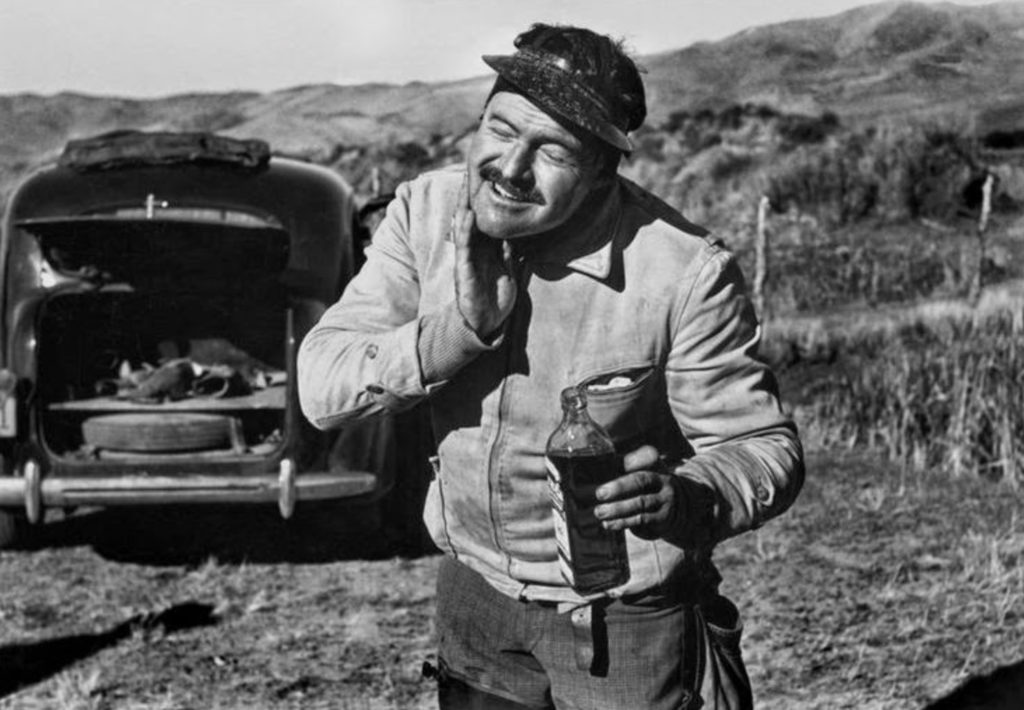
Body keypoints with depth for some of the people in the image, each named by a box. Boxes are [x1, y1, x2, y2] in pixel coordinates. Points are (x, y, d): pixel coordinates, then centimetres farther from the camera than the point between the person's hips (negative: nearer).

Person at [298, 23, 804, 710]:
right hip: (476, 594, 4)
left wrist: (685, 499, -37)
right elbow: (320, 388, -12)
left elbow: (766, 447, -16)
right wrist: (461, 327, -26)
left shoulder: (687, 274, -23)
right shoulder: (427, 212, -10)